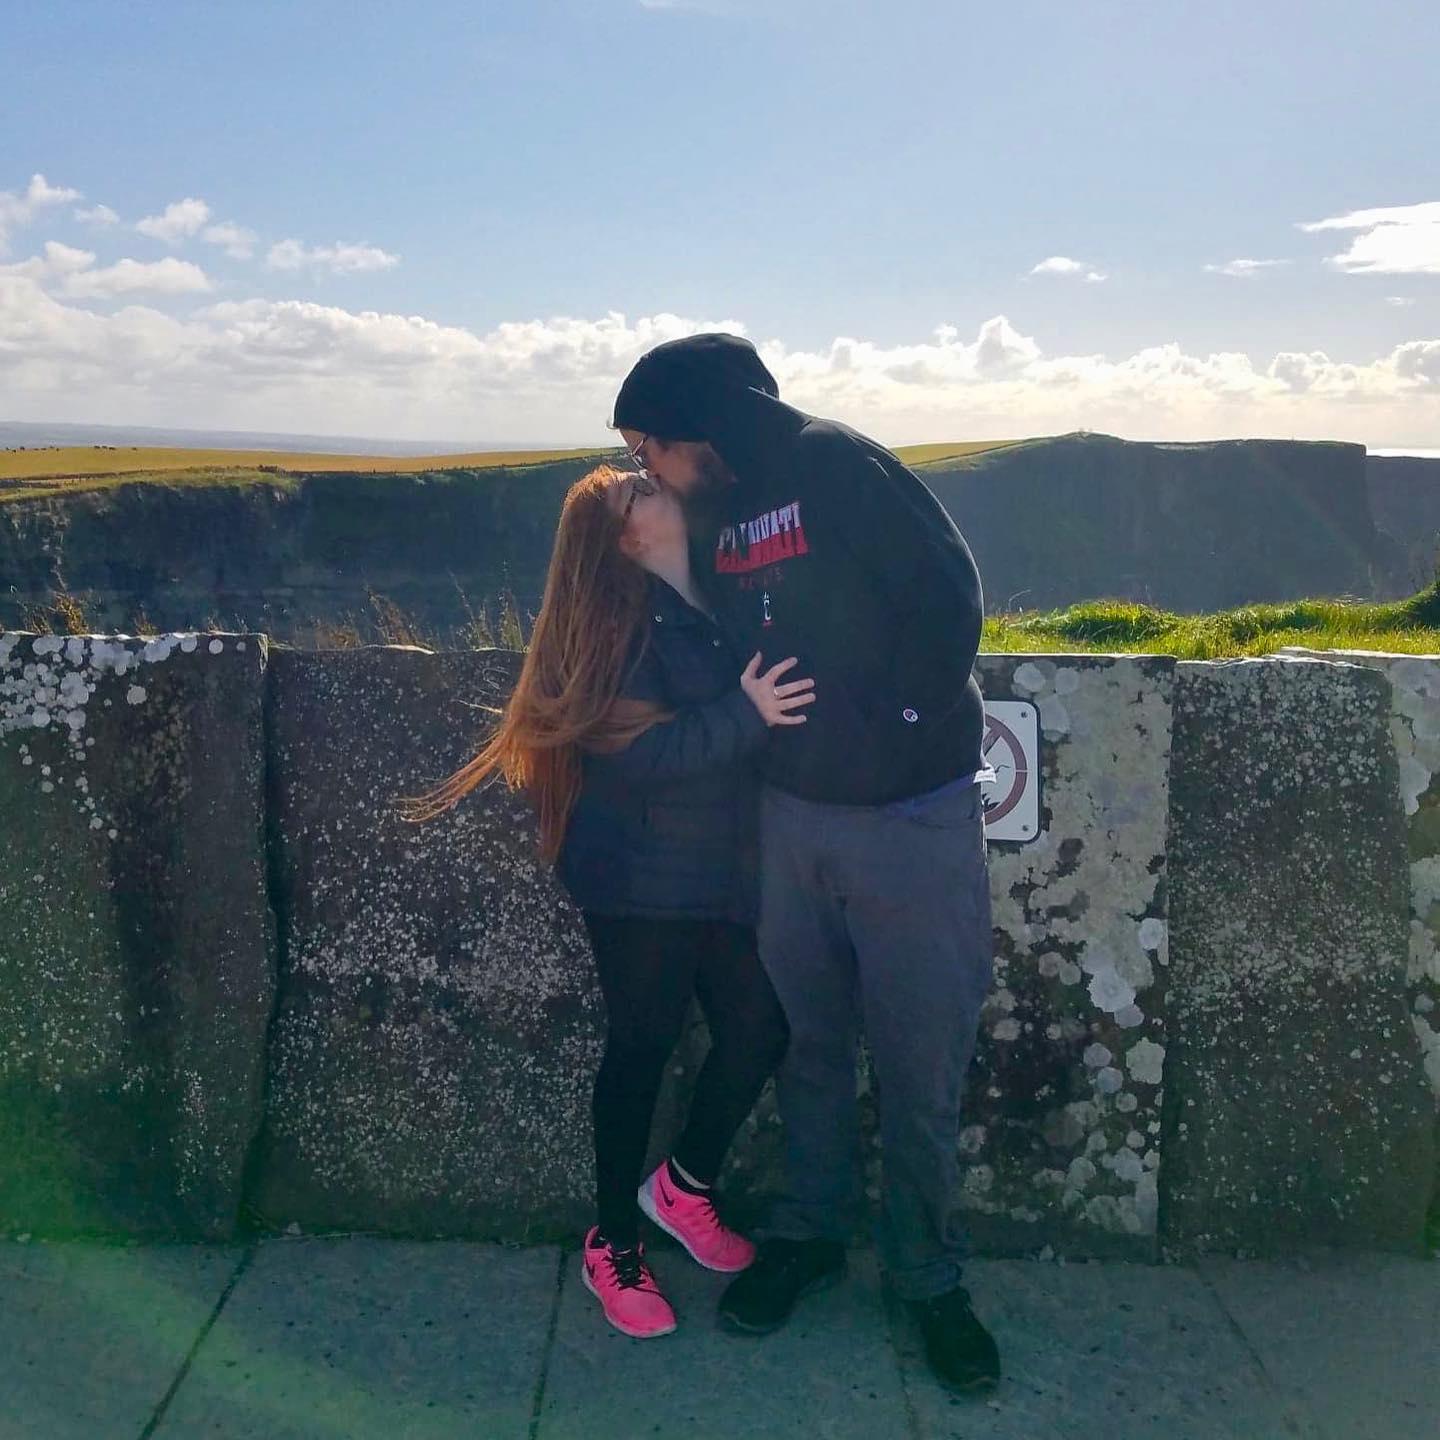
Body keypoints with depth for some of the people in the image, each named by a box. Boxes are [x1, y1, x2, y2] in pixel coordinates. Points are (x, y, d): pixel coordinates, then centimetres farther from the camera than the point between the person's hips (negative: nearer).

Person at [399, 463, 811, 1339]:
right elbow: (634, 752, -21)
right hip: (642, 876, -6)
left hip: (728, 866, 6)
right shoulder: (616, 621, -11)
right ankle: (614, 1243, 24)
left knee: (760, 1030, 4)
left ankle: (687, 1184, 30)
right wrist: (741, 715, -25)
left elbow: (778, 698, 11)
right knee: (643, 1046, 4)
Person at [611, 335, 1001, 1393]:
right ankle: (811, 1232, 36)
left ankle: (931, 1274, 24)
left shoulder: (836, 467, -14)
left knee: (921, 1064, 5)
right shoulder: (715, 517, 8)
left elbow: (948, 598, -17)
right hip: (792, 814, 6)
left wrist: (894, 728, -13)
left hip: (913, 820, -6)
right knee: (807, 1045, 17)